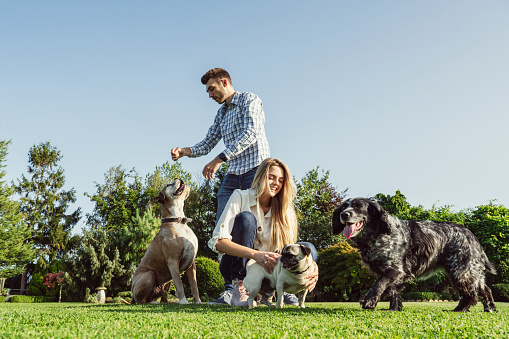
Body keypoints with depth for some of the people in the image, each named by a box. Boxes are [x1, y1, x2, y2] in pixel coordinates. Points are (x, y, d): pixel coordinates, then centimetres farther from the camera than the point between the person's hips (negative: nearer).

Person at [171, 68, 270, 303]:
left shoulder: (249, 100, 0)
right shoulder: (221, 113, 23)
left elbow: (250, 133, -16)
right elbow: (207, 144, 23)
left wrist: (219, 159, -21)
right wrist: (183, 151, 4)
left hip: (256, 170, -7)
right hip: (233, 175, 7)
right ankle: (231, 290, -3)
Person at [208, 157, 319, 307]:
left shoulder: (284, 210, 0)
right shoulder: (241, 197, -10)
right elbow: (218, 241, -22)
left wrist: (312, 266, -31)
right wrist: (255, 254, -39)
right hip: (235, 264, -3)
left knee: (309, 248, -17)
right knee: (246, 217, -26)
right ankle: (239, 287, -27)